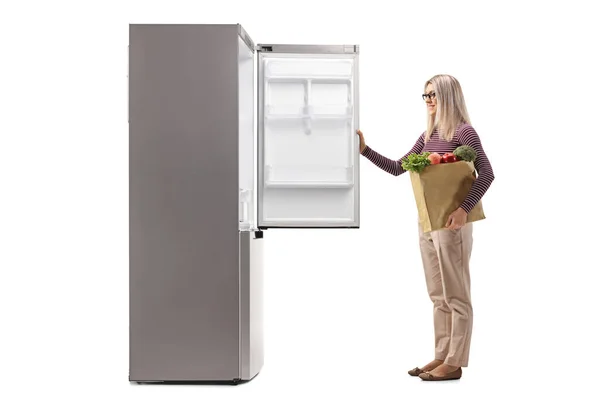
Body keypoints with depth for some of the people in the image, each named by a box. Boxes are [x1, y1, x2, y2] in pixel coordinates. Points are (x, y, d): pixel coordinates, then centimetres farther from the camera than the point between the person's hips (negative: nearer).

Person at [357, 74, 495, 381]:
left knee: (456, 296, 0)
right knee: (438, 297, 12)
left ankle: (454, 363, 6)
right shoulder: (428, 136, 13)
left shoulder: (464, 131, -9)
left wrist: (464, 208, -26)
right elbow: (397, 168, 17)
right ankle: (441, 357, 20)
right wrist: (365, 151, 8)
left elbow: (486, 174, -16)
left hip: (451, 223, -8)